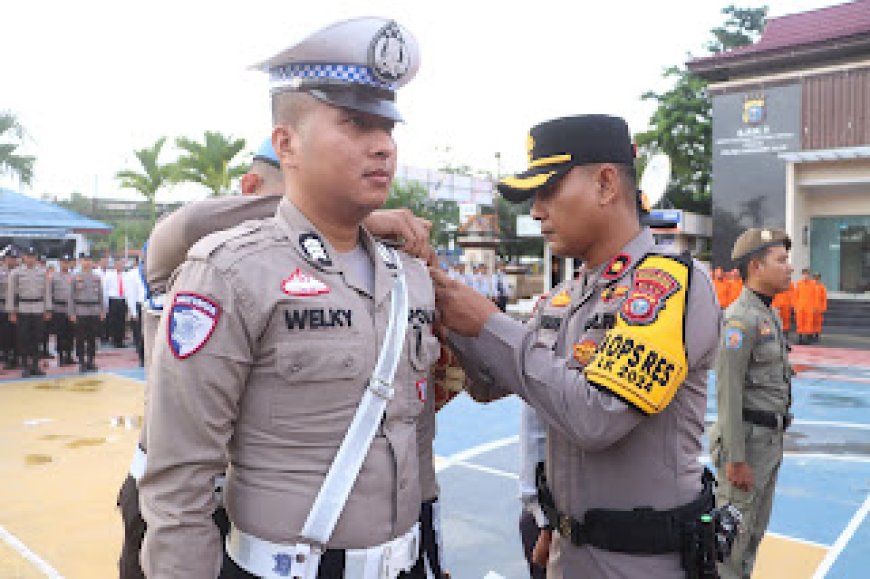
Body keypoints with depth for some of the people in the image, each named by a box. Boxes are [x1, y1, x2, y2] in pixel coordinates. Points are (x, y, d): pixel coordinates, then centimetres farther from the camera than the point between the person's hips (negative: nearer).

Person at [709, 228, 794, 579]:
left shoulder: (768, 315, 12)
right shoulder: (741, 317, -18)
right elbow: (728, 391, -21)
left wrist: (775, 440, 20)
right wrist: (736, 459, -21)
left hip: (770, 439, 9)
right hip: (747, 439, -9)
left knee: (755, 530, 20)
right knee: (733, 533, 2)